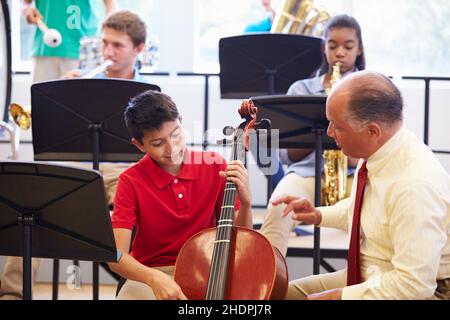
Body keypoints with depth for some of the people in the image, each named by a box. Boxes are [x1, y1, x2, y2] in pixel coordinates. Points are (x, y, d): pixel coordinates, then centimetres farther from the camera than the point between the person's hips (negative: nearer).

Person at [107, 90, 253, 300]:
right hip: (150, 275, -3)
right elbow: (116, 256, -18)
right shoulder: (131, 182, -10)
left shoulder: (215, 166, -2)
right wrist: (154, 278, -37)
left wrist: (245, 203, -18)